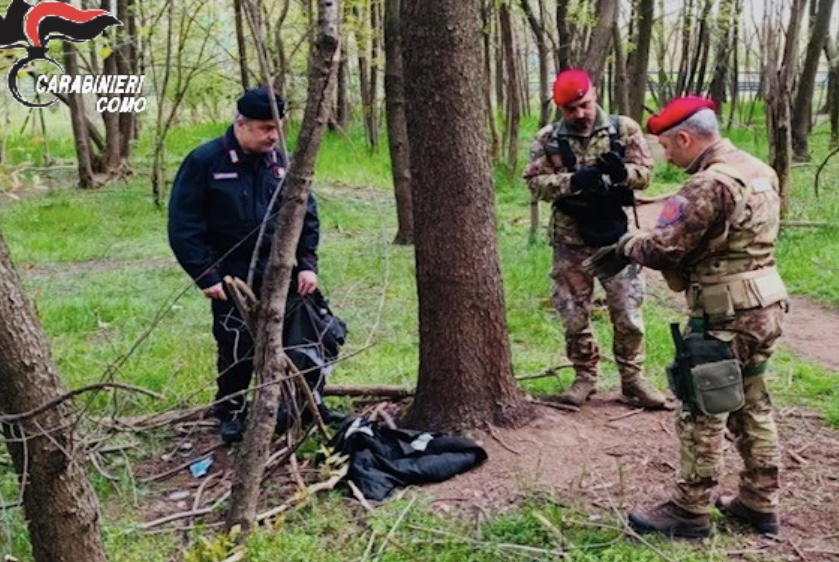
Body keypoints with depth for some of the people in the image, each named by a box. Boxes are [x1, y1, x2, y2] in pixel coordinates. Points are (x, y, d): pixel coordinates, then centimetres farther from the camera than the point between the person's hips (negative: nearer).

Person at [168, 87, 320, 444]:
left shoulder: (282, 161, 0)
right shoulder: (205, 161, -11)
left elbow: (306, 214, 7)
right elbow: (183, 226, -11)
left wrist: (308, 263, -3)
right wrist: (206, 276, -15)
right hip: (232, 277, -3)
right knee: (237, 349, 2)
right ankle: (229, 413, 24)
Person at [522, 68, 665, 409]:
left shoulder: (624, 129, -1)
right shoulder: (548, 139, -1)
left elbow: (644, 174, -3)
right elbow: (535, 183, -8)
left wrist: (622, 171, -26)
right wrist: (572, 181, -24)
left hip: (615, 234, 0)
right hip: (571, 239, 1)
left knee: (627, 311, 4)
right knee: (574, 314, 9)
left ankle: (633, 377, 20)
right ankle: (585, 376, 25)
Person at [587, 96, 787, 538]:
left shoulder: (709, 184, -20)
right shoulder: (758, 170, 10)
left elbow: (664, 249, -21)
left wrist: (626, 245, 0)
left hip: (726, 317, -9)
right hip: (763, 307, 9)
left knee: (702, 414, 2)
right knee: (752, 407, 18)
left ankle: (689, 512, 13)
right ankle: (760, 505, 28)